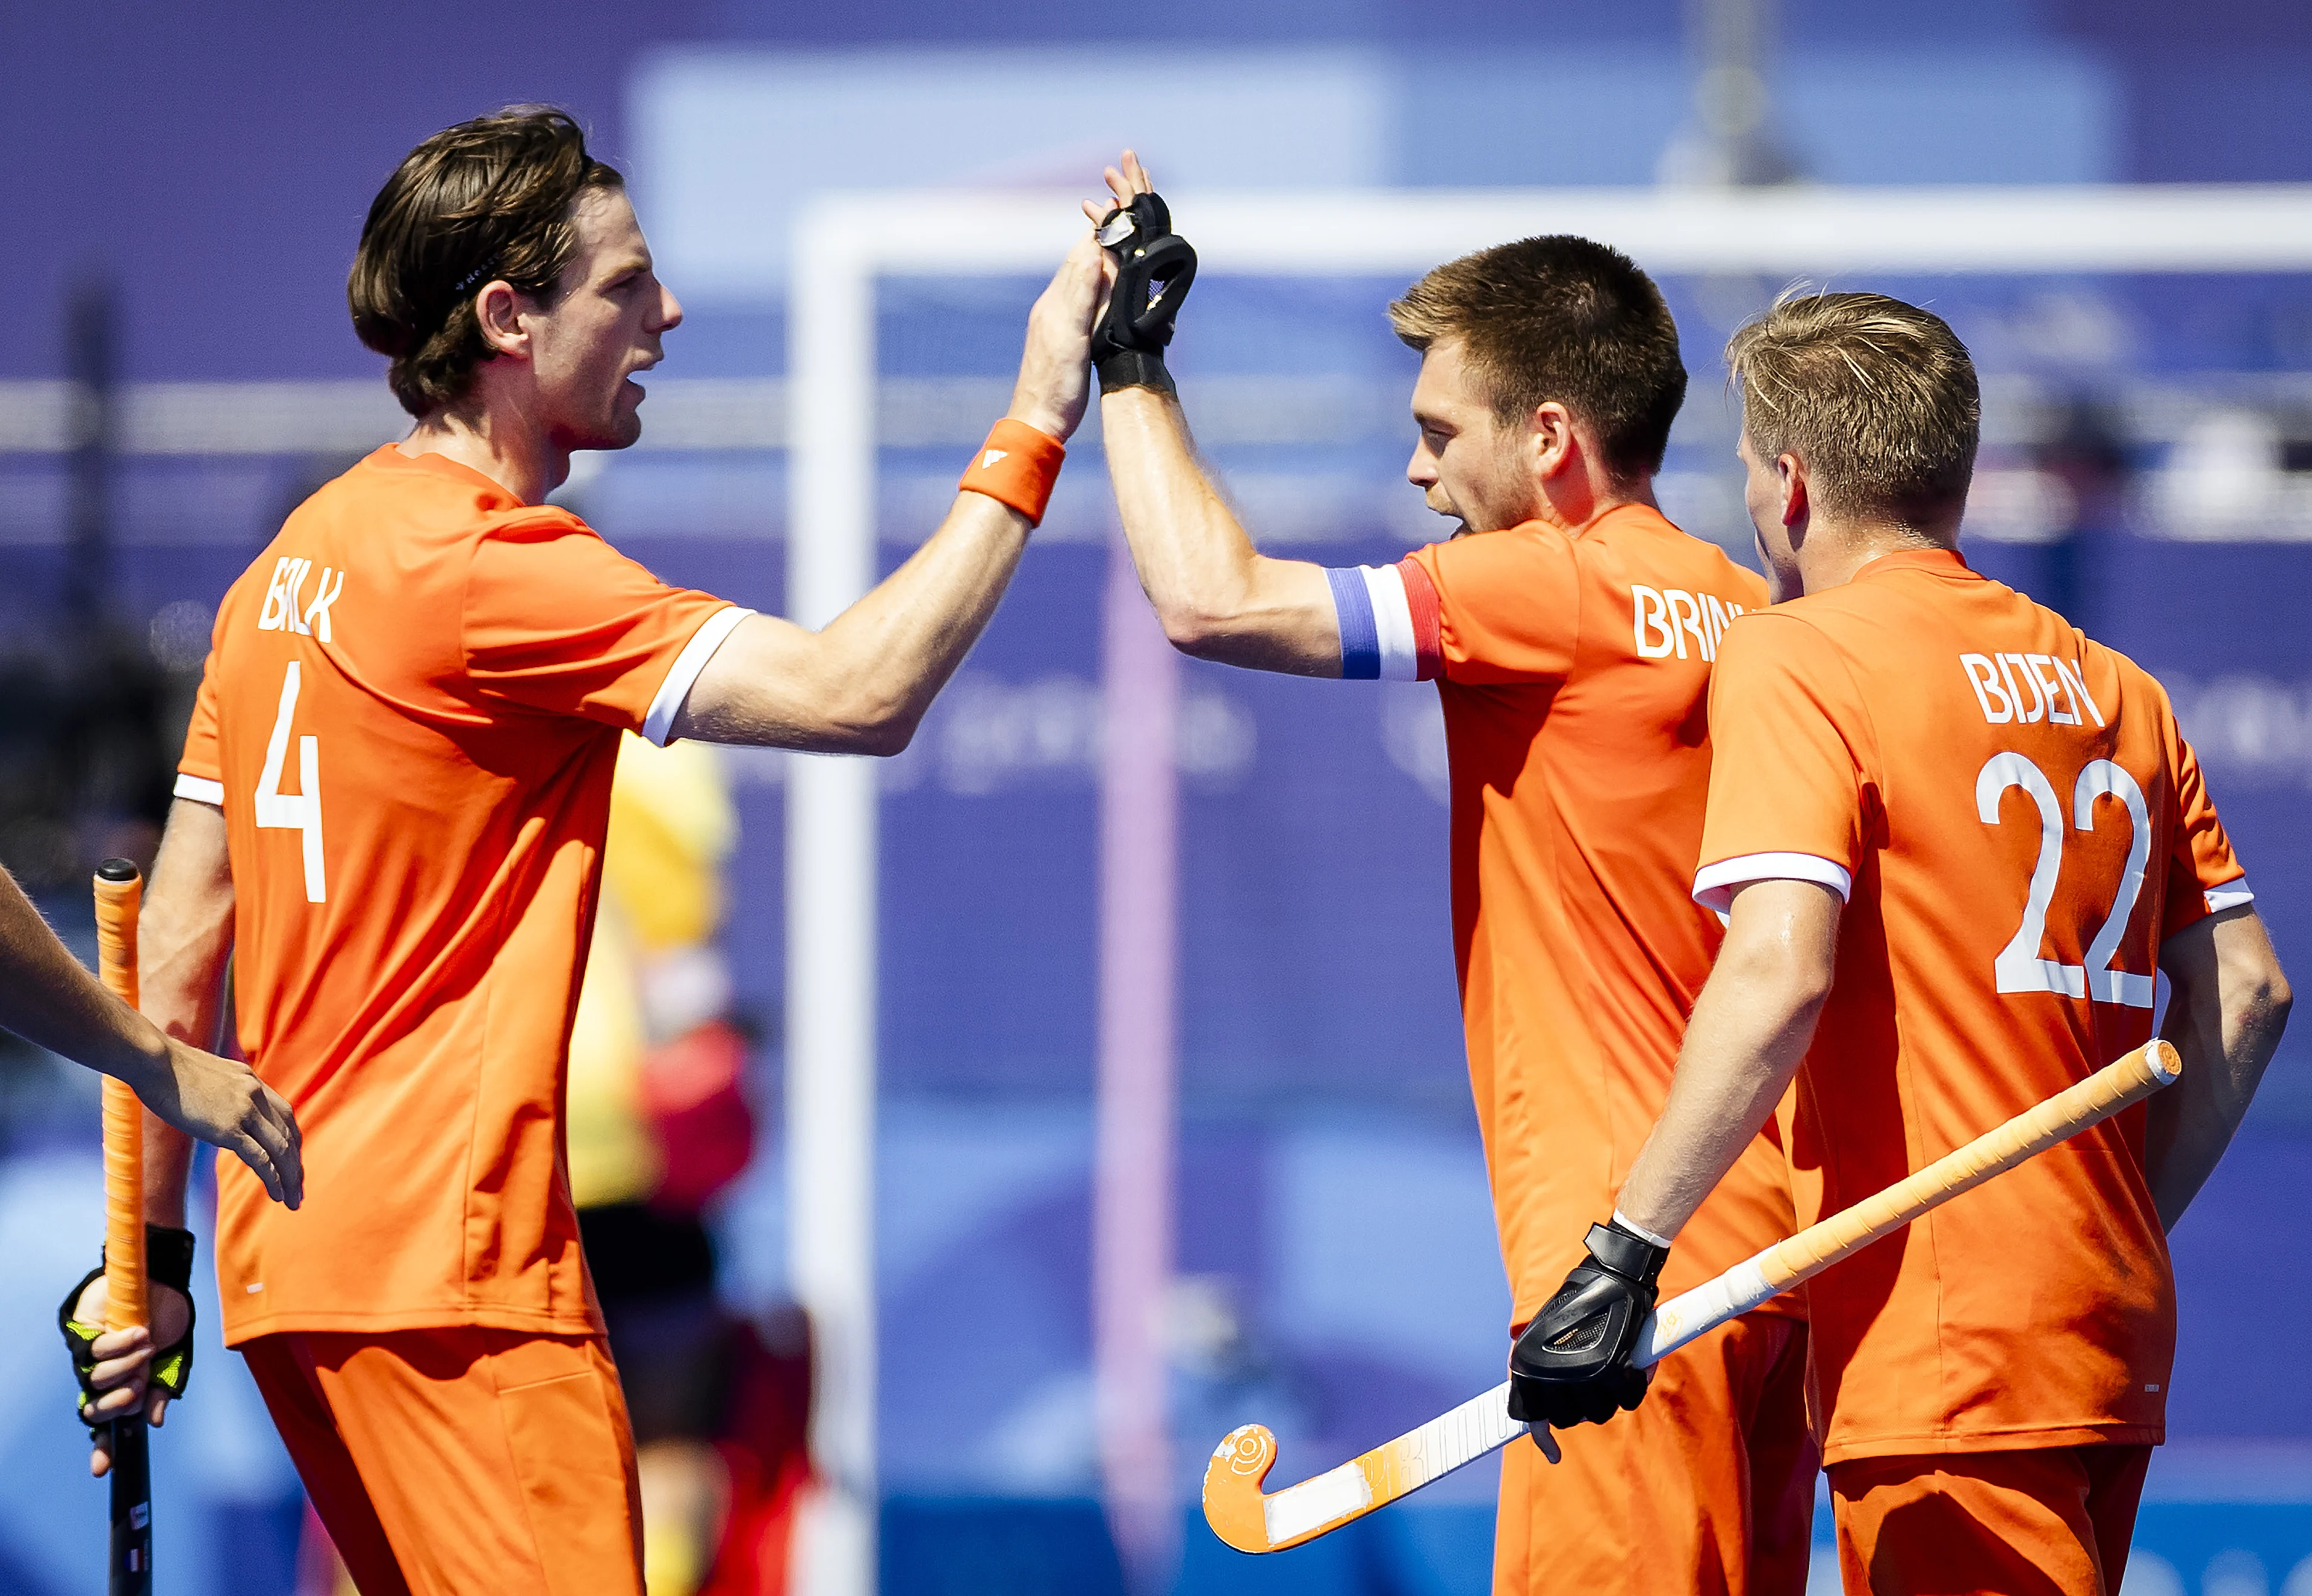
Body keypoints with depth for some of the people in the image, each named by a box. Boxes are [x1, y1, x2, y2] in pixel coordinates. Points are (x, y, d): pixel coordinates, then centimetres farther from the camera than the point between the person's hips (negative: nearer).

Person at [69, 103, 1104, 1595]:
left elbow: (181, 940, 16)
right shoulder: (484, 566, -14)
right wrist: (1035, 427, -14)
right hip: (441, 1268, -10)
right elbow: (856, 692, -21)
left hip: (288, 1251, 10)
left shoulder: (292, 563, 14)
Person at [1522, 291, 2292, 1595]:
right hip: (2116, 1340, 7)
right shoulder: (2115, 688, 15)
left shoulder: (1796, 659, -7)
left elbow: (1780, 974, -19)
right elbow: (2247, 992, 14)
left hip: (1942, 1345, -7)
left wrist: (1626, 1250, -18)